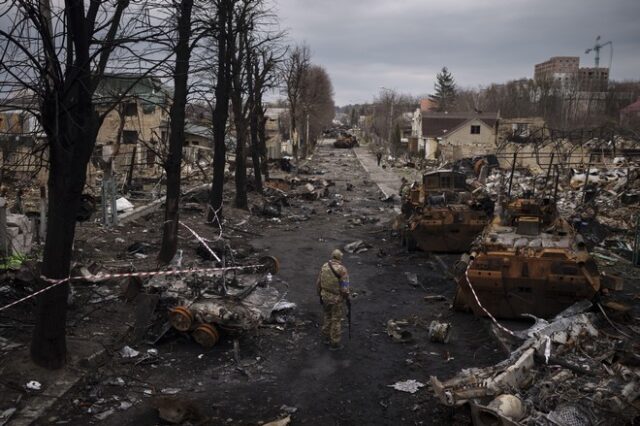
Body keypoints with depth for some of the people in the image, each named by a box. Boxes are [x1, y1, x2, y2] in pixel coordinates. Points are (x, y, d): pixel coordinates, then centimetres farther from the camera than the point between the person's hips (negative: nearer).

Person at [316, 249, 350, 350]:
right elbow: (344, 288, -22)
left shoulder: (324, 266, -5)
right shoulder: (342, 270, -23)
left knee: (328, 315, 27)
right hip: (337, 299, -5)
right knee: (336, 320, 9)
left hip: (325, 296, 5)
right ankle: (334, 343, 19)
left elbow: (318, 283, 1)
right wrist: (346, 297, -2)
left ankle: (326, 335, 41)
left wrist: (320, 295, 16)